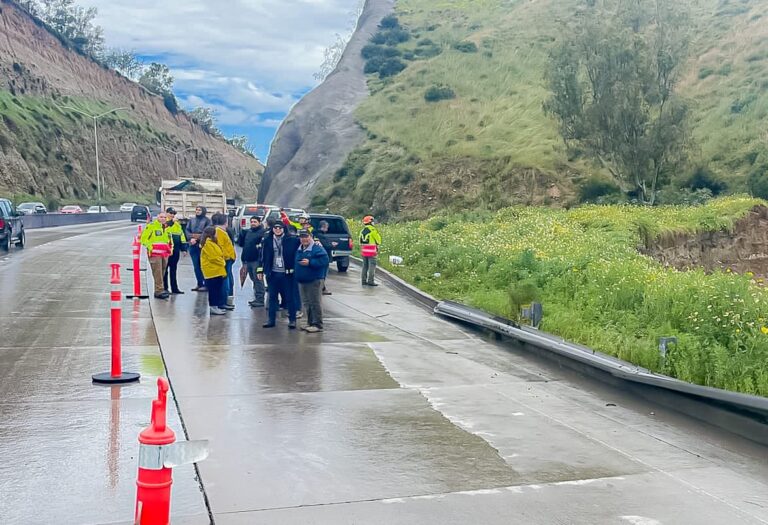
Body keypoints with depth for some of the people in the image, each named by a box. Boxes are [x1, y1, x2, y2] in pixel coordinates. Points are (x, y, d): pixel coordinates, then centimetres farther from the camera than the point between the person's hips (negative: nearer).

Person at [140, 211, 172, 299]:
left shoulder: (167, 227, 17)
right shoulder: (151, 226, -5)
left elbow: (169, 239, 31)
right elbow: (143, 238, -6)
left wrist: (171, 248, 18)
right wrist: (149, 247, -13)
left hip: (165, 254, 7)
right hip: (154, 254, -7)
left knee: (162, 273, 9)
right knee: (157, 273, -11)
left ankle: (158, 291, 17)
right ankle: (159, 291, -13)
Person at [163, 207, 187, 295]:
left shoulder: (177, 224, 17)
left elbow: (181, 236, 17)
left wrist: (184, 248, 12)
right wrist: (171, 221, -23)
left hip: (175, 250, 6)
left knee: (173, 270, 12)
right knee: (164, 270, 0)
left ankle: (174, 288, 16)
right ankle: (164, 288, 6)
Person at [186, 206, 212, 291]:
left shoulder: (207, 220, 1)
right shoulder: (191, 220, 16)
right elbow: (187, 230, 9)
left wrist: (197, 239, -15)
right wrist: (191, 238, -8)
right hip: (193, 245, 5)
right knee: (196, 266, 7)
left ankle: (205, 284, -2)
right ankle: (199, 284, 15)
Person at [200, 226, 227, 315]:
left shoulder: (212, 242, 16)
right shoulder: (207, 244, -15)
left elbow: (219, 254, 20)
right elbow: (213, 257, -20)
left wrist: (222, 263, 6)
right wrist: (222, 263, -9)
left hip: (217, 270, 10)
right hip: (212, 271, -10)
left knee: (217, 289, 13)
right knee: (213, 289, -5)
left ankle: (215, 306, 19)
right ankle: (213, 308, -1)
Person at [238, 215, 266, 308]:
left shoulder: (262, 232, -9)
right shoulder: (248, 232, 16)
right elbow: (240, 243, 15)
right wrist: (241, 234, 1)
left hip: (256, 260, -8)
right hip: (248, 260, 8)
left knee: (258, 279, -6)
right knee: (253, 279, 15)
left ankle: (260, 300, -2)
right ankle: (257, 299, 24)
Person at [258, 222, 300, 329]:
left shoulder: (291, 240, -4)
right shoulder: (267, 240, 4)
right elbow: (263, 256, 9)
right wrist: (261, 270, 7)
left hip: (287, 273, -3)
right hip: (273, 273, 3)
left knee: (289, 297, 3)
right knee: (272, 297, 10)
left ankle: (292, 320, 12)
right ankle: (271, 320, 18)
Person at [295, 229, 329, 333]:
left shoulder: (317, 248, -12)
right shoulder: (299, 249, 13)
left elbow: (324, 261, -20)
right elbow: (297, 262, 27)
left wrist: (310, 263, -21)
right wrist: (296, 275, 12)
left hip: (314, 280, -9)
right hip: (302, 280, 9)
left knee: (315, 303, -7)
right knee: (307, 303, 14)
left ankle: (318, 325, -3)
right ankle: (310, 323, 22)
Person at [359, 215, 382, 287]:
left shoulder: (362, 231, 10)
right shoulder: (373, 230, -11)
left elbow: (361, 242, 12)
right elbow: (378, 239, -4)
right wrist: (377, 244, 15)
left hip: (364, 251, 7)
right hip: (371, 251, -7)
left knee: (365, 266, 12)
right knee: (372, 266, -5)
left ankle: (364, 281, 13)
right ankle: (370, 281, -9)